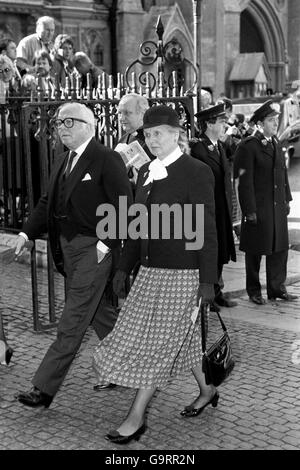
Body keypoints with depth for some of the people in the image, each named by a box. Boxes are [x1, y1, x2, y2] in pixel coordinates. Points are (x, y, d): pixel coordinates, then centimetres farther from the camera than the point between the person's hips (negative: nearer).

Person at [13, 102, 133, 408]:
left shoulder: (107, 160, -12)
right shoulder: (64, 161, 13)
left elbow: (123, 207, -16)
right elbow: (48, 202, 12)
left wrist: (106, 243, -20)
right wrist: (27, 233, 1)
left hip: (93, 249, -8)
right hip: (67, 249, 8)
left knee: (72, 322, -4)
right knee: (98, 313, 19)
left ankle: (44, 388, 1)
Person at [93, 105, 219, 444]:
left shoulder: (196, 172, -12)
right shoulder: (146, 172, 9)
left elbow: (206, 229, -13)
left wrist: (208, 280, -14)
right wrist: (124, 267, 15)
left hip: (181, 274, -7)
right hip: (150, 270, 7)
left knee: (157, 343, -2)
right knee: (181, 337, 18)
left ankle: (136, 418, 7)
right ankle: (206, 390, 38)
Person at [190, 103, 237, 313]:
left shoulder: (219, 147, 14)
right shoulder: (197, 148, -14)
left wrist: (229, 207, 15)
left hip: (222, 211, 8)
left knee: (220, 253, 14)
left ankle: (216, 292, 25)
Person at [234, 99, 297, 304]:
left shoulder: (276, 143, 11)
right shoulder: (249, 146, -12)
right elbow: (245, 182, -14)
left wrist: (287, 200, 13)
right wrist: (250, 210, -16)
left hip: (278, 207, 7)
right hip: (258, 208, -7)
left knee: (280, 248, 11)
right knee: (255, 251, 6)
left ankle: (277, 288, 23)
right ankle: (254, 291, 19)